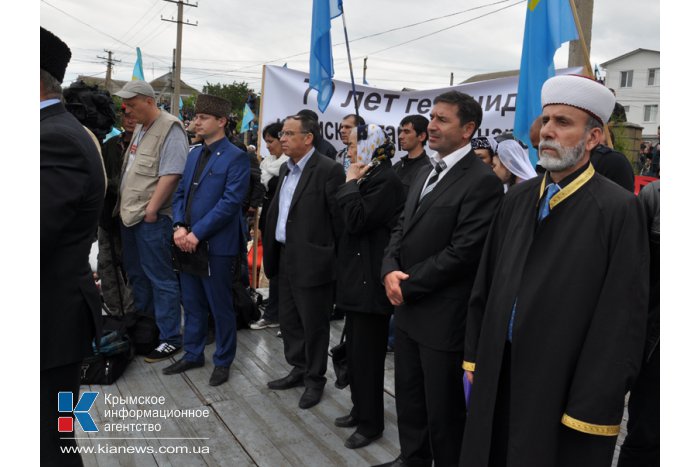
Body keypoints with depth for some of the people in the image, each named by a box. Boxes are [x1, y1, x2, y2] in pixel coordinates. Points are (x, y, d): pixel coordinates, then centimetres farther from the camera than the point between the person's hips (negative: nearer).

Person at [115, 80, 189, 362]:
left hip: (152, 218, -9)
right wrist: (126, 206, 16)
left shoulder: (170, 129, -12)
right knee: (136, 274, 18)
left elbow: (170, 175, -20)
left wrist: (151, 209, -20)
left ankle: (170, 339, 6)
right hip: (130, 214, 9)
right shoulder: (140, 128, 16)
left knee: (160, 278, -3)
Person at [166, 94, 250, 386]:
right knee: (192, 304, 17)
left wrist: (197, 233, -19)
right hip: (188, 242, 7)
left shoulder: (236, 157, -9)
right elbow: (181, 194, 13)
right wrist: (179, 227, -5)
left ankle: (223, 362, 22)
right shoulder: (194, 154, 14)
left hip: (217, 245, -7)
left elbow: (231, 202, -17)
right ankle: (193, 354, 32)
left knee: (220, 306, 6)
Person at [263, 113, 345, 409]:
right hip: (285, 258, 9)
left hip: (311, 261, -8)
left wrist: (336, 257, -11)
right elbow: (277, 210, 15)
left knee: (314, 324, 7)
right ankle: (299, 369, 37)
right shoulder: (286, 169, 13)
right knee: (288, 320, 18)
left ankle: (315, 379, 25)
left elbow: (339, 217, -14)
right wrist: (270, 248, 10)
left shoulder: (328, 170, -14)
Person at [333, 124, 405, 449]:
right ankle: (360, 410, 33)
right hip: (356, 275, 10)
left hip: (370, 279, -10)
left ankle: (371, 423, 17)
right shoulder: (368, 177, 12)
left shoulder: (386, 180, -17)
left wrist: (350, 183, -14)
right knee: (356, 350, 18)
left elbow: (356, 221, -23)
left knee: (368, 353, 1)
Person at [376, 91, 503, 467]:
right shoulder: (425, 172, 13)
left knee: (443, 409, 10)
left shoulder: (482, 182, -16)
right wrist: (390, 269, -7)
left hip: (444, 316, -8)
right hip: (408, 308, 8)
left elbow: (462, 252, -21)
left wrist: (408, 285, -15)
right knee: (408, 396, 22)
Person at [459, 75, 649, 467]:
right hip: (499, 375, 5)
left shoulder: (619, 209, -12)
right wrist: (474, 356, 9)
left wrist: (592, 407, -13)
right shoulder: (519, 197, 5)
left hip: (563, 385, -5)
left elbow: (621, 321, -14)